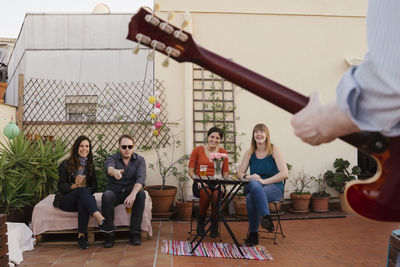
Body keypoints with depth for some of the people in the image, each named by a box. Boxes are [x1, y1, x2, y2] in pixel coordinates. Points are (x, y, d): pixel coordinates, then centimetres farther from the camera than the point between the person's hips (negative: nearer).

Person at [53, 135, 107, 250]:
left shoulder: (90, 165, 14)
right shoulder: (65, 165, 2)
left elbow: (94, 186, 8)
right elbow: (61, 186, -5)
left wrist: (87, 192, -15)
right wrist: (74, 186, -25)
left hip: (82, 199, 3)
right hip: (65, 200, -2)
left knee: (83, 202, -36)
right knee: (82, 190, -35)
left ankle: (81, 235, -37)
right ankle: (100, 219, -55)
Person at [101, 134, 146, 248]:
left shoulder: (140, 160, -4)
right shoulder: (112, 158, -7)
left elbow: (141, 178, -22)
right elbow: (109, 168, -33)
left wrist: (133, 194, -41)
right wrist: (115, 172, -60)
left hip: (131, 192, 1)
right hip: (114, 193, -1)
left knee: (141, 194, -31)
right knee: (106, 195, -33)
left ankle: (135, 233, -21)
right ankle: (108, 234, -23)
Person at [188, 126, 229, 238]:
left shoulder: (223, 152, 10)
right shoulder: (198, 150, 6)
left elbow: (225, 172, 10)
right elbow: (190, 170, 4)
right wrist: (198, 180, -13)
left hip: (217, 183, 1)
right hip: (200, 184, -1)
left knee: (217, 194, -34)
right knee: (206, 192, -36)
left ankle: (214, 222, -10)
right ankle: (201, 221, -10)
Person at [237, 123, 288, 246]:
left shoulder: (274, 150, -2)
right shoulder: (250, 153, 8)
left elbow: (284, 173, -11)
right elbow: (240, 173, 10)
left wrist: (264, 181, -20)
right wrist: (248, 177, -14)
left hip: (274, 188, -3)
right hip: (254, 188, 3)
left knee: (251, 198, -33)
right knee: (254, 183, -34)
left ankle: (253, 234, -21)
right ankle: (266, 217, -34)